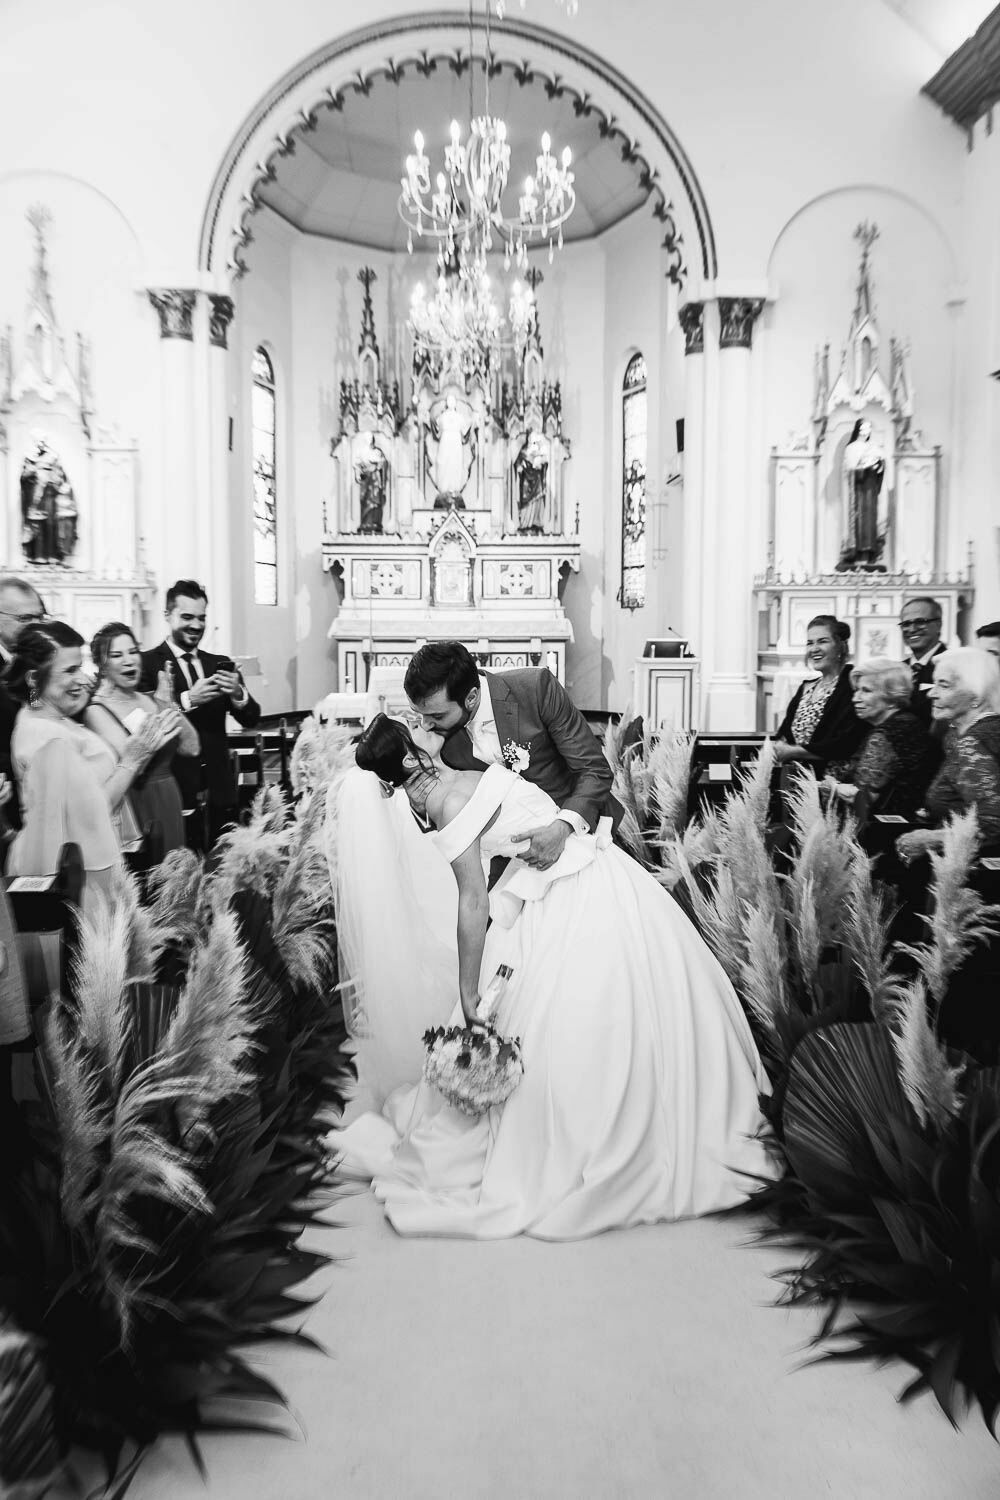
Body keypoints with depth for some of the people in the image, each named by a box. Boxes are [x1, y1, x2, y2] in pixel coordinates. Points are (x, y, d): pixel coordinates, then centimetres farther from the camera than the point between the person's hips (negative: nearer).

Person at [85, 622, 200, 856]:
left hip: (170, 804, 5)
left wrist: (169, 705, -11)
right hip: (135, 808, -5)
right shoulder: (97, 711, -8)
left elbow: (191, 748, 0)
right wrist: (161, 707, -19)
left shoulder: (148, 700, 7)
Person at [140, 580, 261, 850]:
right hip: (175, 793, -4)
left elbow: (251, 720, 6)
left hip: (220, 793, 4)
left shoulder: (219, 664, 13)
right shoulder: (147, 663, -2)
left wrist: (237, 693, -13)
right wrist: (188, 700, -23)